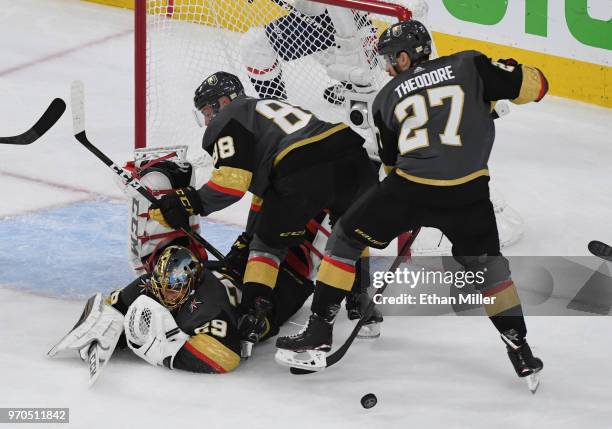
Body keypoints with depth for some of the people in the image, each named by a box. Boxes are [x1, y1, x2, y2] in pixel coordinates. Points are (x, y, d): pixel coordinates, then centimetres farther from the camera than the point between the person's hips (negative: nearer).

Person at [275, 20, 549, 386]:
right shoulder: (469, 65, 12)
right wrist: (506, 73, 28)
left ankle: (319, 333, 16)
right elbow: (535, 85, 6)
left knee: (347, 239, 19)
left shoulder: (387, 98, 19)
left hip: (411, 183, 0)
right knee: (487, 266, 24)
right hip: (468, 191, 0)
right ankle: (520, 350, 21)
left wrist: (408, 214, 39)